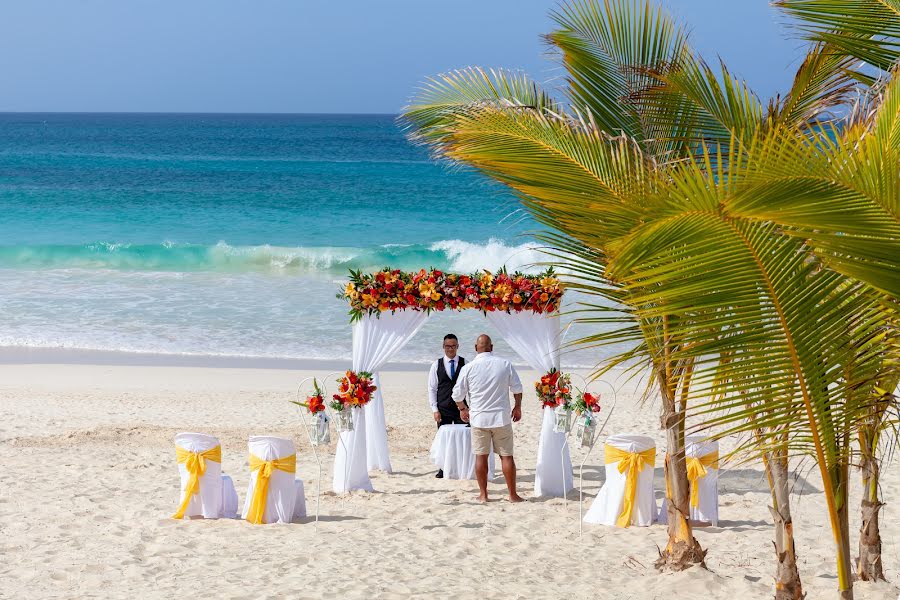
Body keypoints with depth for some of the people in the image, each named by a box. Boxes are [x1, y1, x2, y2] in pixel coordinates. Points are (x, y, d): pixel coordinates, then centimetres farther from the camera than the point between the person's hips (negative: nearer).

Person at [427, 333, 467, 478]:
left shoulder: (464, 363, 3)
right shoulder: (437, 365, 5)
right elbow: (432, 388, 5)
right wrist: (435, 409, -3)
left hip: (461, 408, -1)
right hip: (443, 410, 1)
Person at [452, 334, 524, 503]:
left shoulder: (468, 368, -5)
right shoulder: (505, 364, -2)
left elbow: (457, 395, 2)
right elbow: (517, 389, 4)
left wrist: (462, 408, 21)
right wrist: (517, 407, 20)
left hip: (479, 418, 0)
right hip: (502, 418, 0)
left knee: (481, 456, 7)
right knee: (507, 456, 5)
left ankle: (483, 494, 9)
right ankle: (512, 494, 6)